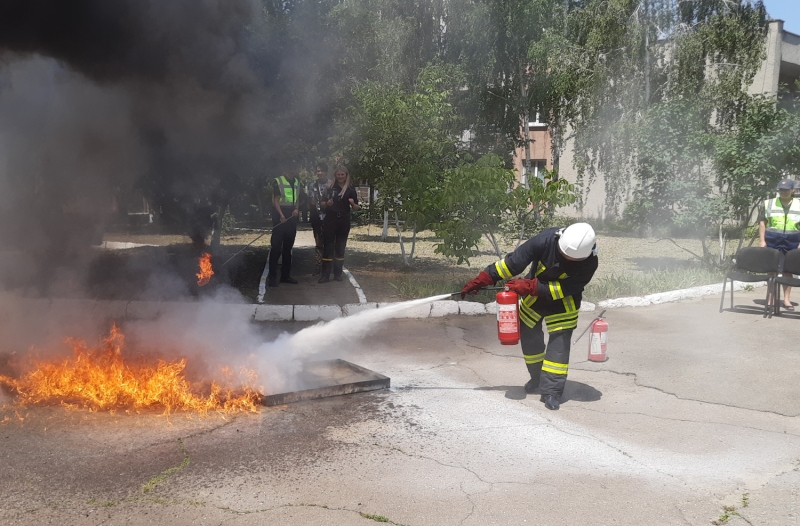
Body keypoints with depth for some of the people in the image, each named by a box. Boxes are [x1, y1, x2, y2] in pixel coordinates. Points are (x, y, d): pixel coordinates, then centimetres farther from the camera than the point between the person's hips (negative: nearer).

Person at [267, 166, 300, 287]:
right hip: (280, 216, -6)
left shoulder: (297, 182, 14)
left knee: (288, 247, 10)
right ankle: (273, 277, -5)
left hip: (292, 217, 6)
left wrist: (296, 209, -3)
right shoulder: (278, 181, -5)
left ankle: (285, 275, 17)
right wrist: (281, 215, -22)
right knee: (276, 247, -7)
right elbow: (276, 200, -9)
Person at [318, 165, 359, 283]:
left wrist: (353, 203, -16)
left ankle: (338, 273, 17)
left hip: (344, 222, 1)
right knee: (328, 247, -3)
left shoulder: (351, 190, 4)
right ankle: (325, 275, -1)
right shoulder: (330, 188, 4)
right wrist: (327, 204, -12)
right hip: (330, 220, 0)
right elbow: (323, 205, 9)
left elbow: (356, 208, 6)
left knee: (340, 248, 8)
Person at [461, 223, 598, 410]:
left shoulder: (589, 263, -32)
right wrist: (482, 280, -26)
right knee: (529, 335, 11)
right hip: (533, 296, 2)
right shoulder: (546, 240, -31)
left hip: (563, 302, -2)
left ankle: (552, 391, -6)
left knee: (559, 342, -11)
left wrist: (529, 287, -34)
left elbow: (566, 288, -30)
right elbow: (514, 261, -27)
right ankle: (537, 379, 31)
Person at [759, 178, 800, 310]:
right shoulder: (768, 204, 5)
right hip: (772, 240, 0)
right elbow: (762, 222, 4)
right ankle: (770, 298, 8)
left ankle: (786, 299, 10)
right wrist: (762, 241, -3)